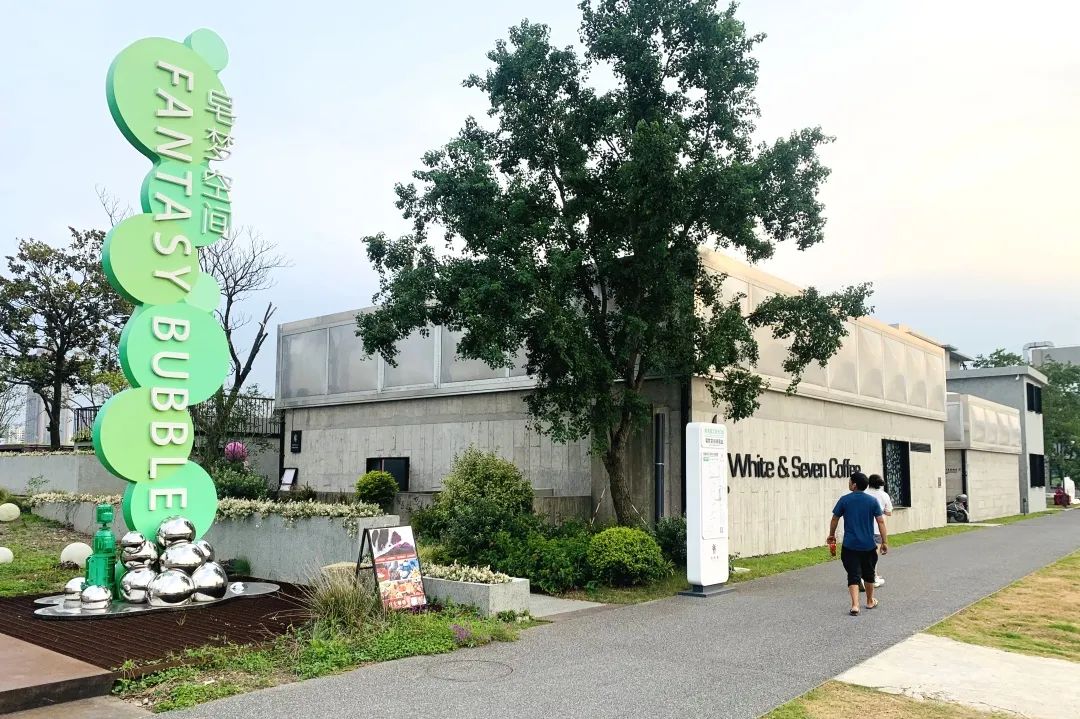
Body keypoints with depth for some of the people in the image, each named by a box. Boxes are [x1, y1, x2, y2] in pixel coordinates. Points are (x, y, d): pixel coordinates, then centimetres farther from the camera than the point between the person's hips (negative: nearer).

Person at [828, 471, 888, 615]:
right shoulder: (872, 501, -1)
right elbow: (880, 522, -4)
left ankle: (855, 605, -16)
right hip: (868, 545, 2)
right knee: (868, 573, 20)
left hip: (850, 545, -2)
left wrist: (831, 535, 19)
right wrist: (885, 542, 2)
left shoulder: (844, 500, -4)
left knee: (853, 575, -1)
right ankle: (870, 601, 36)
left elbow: (834, 519, 3)